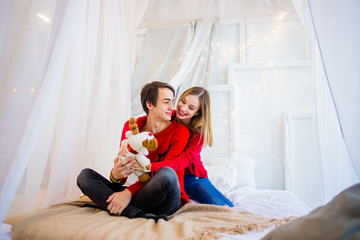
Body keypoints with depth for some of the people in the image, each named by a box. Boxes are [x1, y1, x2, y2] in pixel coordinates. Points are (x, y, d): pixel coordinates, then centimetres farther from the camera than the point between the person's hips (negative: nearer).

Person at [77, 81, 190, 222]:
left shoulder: (180, 131, -6)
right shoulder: (131, 126, 5)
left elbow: (165, 169, -15)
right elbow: (123, 163, 2)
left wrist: (129, 192, -25)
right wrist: (115, 175, -24)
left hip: (165, 200, -4)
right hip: (141, 192, 5)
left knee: (167, 174, -39)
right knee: (85, 175, -9)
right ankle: (139, 215, -29)